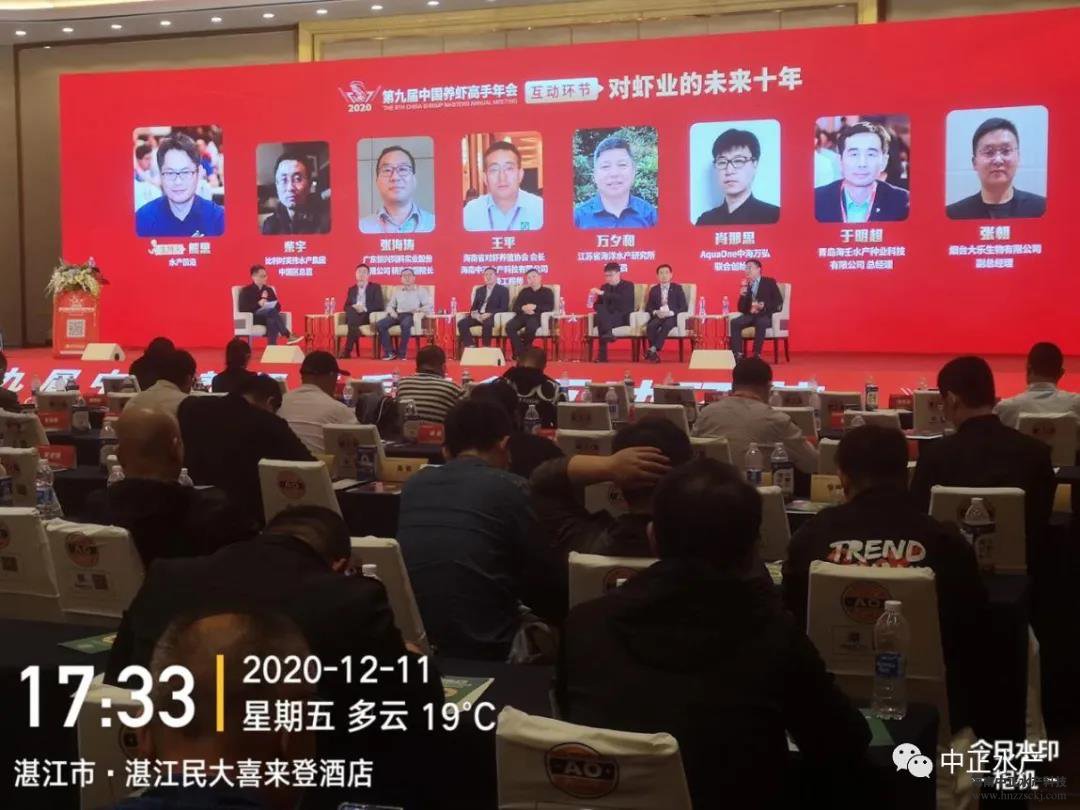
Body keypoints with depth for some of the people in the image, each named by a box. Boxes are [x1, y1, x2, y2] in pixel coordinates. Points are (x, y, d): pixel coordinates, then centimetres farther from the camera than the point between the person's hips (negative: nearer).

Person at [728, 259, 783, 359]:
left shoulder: (769, 282, 4)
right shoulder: (746, 285, 14)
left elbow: (779, 303, -4)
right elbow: (741, 309, 9)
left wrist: (763, 306, -19)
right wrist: (742, 295, -8)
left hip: (766, 316, -4)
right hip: (750, 315, 4)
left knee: (760, 323, -39)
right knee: (734, 322, -25)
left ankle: (756, 355, -34)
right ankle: (737, 354, -29)